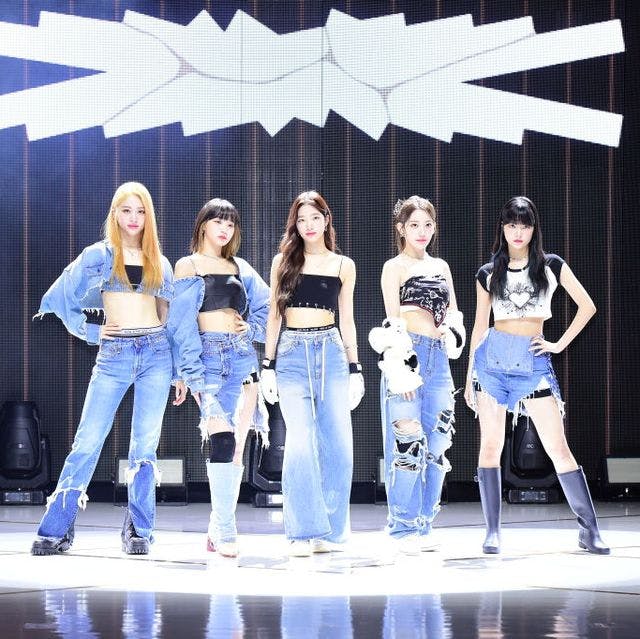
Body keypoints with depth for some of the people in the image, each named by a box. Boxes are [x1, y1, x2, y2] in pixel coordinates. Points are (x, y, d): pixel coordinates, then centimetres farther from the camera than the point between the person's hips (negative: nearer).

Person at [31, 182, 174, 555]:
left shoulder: (159, 262, 12)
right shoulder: (98, 256, 5)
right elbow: (61, 299, 8)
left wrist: (180, 368, 11)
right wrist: (89, 332, 1)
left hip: (157, 352, 2)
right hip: (115, 353, -2)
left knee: (145, 443, 1)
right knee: (88, 440, -5)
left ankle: (139, 531, 7)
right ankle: (56, 530, -3)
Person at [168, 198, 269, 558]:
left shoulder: (240, 268, 18)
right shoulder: (188, 266, 4)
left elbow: (267, 305, 16)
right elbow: (181, 323, -2)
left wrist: (251, 328, -2)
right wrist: (186, 372, -8)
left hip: (243, 356, 5)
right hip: (209, 356, -5)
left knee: (237, 446, 1)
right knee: (222, 438, -19)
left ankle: (219, 528, 7)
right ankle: (225, 531, -20)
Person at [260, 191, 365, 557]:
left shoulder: (343, 266, 11)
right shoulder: (283, 262, 9)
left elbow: (346, 319, 13)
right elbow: (274, 315, 10)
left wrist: (355, 369, 9)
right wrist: (268, 366, 4)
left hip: (331, 352, 1)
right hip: (292, 355, -1)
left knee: (338, 445, -4)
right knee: (301, 443, -13)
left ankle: (329, 531, 7)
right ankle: (304, 533, -7)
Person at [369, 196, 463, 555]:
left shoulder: (441, 267, 19)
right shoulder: (394, 267, 3)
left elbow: (453, 312, 21)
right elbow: (393, 320, -5)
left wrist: (451, 330, -2)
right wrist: (401, 368, -14)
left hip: (438, 357, 6)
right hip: (407, 354, -6)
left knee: (437, 445, 4)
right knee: (407, 444, -8)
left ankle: (424, 526, 12)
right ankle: (404, 529, -3)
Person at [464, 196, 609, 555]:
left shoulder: (551, 266, 6)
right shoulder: (488, 274, 9)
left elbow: (587, 307, 9)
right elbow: (480, 326, 13)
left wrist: (561, 344, 3)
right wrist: (470, 375, 11)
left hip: (535, 362, -1)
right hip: (493, 358, 1)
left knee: (558, 448, -6)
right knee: (491, 445, -1)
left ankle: (590, 530, -2)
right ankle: (493, 532, 4)